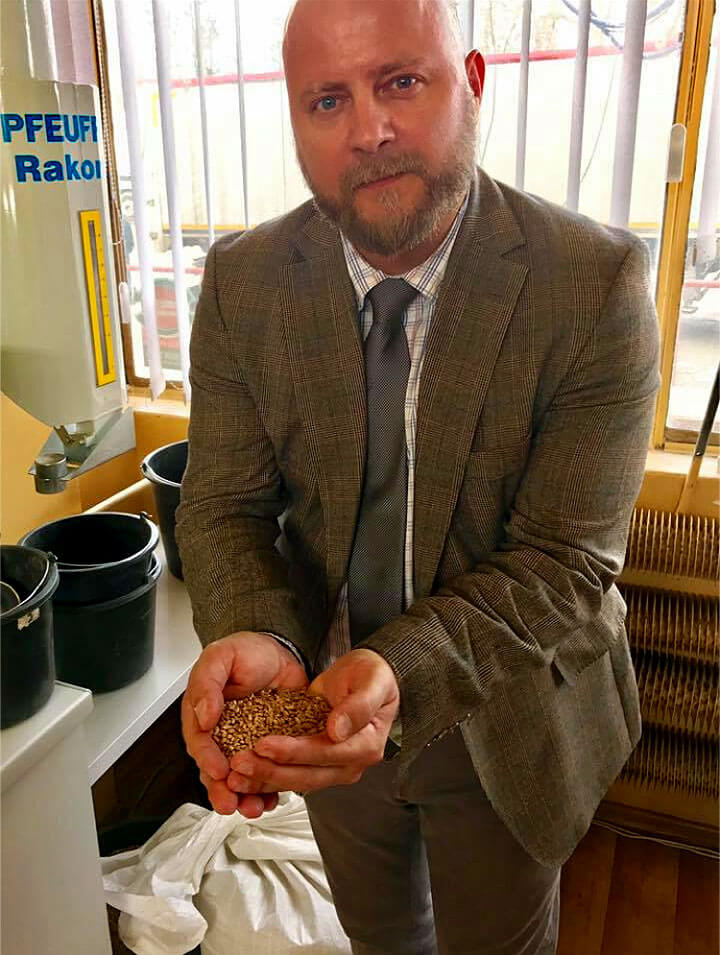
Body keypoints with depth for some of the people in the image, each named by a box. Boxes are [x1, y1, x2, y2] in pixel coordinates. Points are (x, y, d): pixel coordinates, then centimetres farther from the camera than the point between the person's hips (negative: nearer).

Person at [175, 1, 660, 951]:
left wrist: (405, 670, -40)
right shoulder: (242, 282, -13)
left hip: (505, 720, -2)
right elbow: (225, 504, -11)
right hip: (327, 702, 3)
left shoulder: (599, 282, -23)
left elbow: (565, 558, -23)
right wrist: (253, 639, -32)